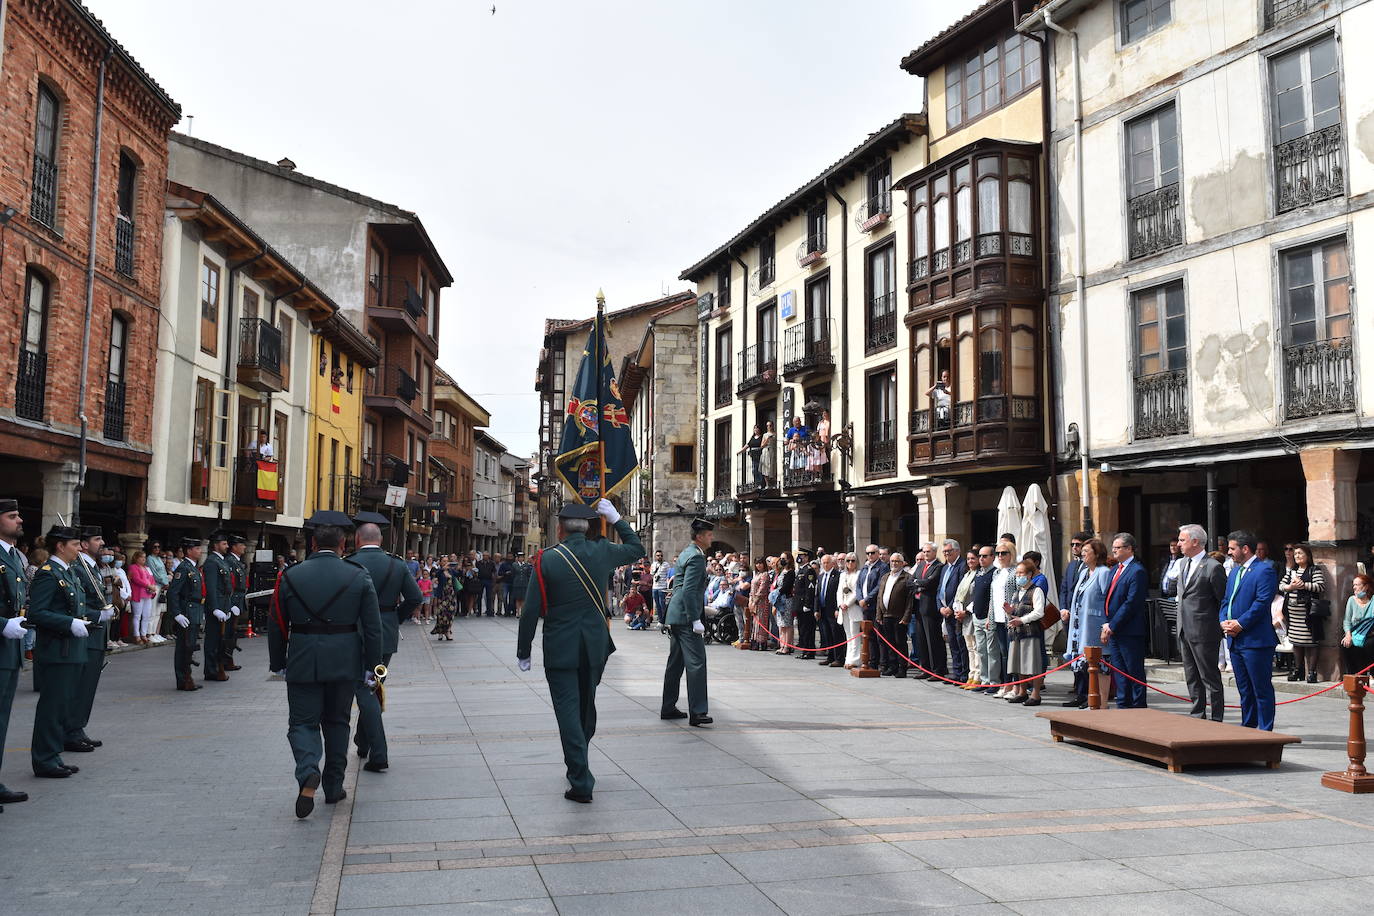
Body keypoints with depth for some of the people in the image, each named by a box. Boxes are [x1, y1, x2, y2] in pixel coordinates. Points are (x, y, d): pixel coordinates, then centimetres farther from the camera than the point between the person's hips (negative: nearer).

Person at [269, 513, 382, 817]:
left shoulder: (291, 576, -2)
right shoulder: (359, 576, -4)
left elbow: (277, 626, 3)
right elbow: (372, 628, -4)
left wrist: (279, 664, 14)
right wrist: (372, 667, 3)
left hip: (303, 663, -1)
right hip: (344, 664, 1)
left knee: (302, 722, 7)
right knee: (336, 722, 16)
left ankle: (308, 772, -19)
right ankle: (334, 786, 22)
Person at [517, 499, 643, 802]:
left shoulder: (547, 559, -11)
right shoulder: (601, 552, -3)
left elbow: (531, 611, -9)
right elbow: (636, 548, 17)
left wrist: (523, 652, 1)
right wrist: (615, 519, 17)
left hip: (560, 649, -4)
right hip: (595, 647, 4)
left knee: (567, 710, -1)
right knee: (586, 706, 19)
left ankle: (581, 783, -5)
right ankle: (578, 767, 36)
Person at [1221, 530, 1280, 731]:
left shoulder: (1264, 570, -9)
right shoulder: (1234, 572, 19)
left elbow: (1262, 603, -18)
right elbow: (1226, 601, 19)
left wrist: (1240, 624, -17)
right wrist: (1224, 621, 1)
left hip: (1256, 640, -9)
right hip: (1235, 639, 9)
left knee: (1261, 689, -2)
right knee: (1244, 689, 15)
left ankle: (1265, 731, 3)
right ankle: (1247, 728, 23)